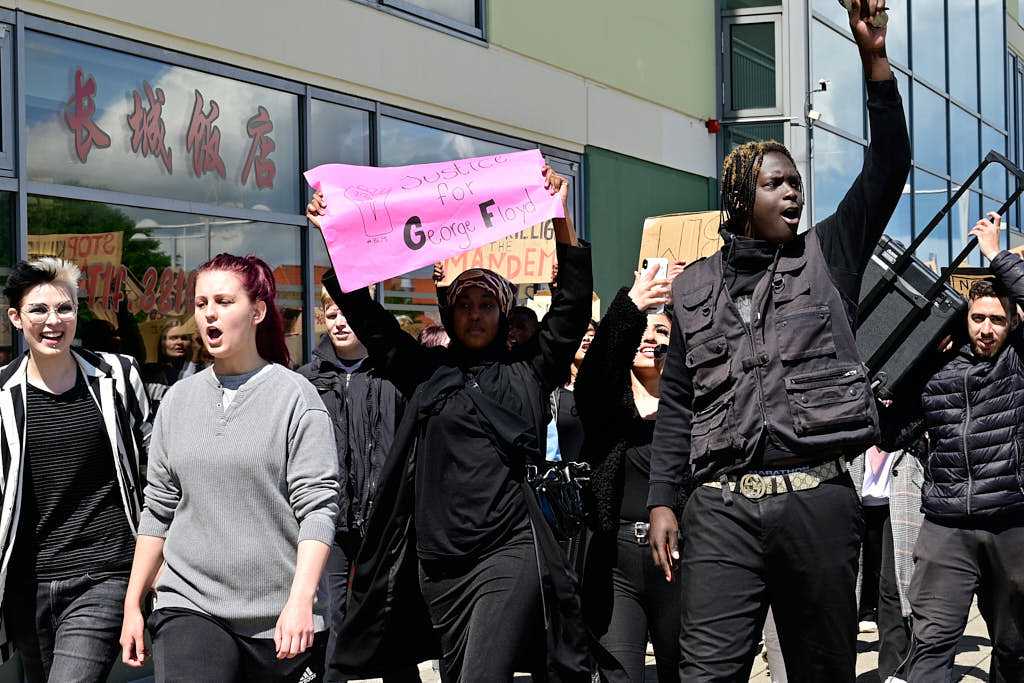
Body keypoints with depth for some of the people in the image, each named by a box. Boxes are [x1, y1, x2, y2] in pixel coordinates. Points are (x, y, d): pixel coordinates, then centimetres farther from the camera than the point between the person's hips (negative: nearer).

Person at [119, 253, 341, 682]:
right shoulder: (179, 400, 10)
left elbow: (317, 506, -8)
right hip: (188, 605, 2)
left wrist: (300, 599, -19)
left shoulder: (294, 395, -3)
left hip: (281, 618, -2)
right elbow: (158, 510, 14)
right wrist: (132, 605, 11)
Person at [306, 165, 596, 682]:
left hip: (508, 554, -3)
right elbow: (365, 314, 12)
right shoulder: (426, 373, 14)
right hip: (437, 560, 4)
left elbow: (572, 306, 0)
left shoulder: (527, 375, 8)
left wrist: (561, 219, -7)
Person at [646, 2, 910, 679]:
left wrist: (875, 59, -7)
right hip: (723, 504, 0)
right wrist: (663, 501, 7)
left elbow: (887, 169, 1)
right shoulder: (695, 286, 14)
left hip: (819, 497, 0)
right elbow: (677, 402, 15)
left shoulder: (827, 256, 12)